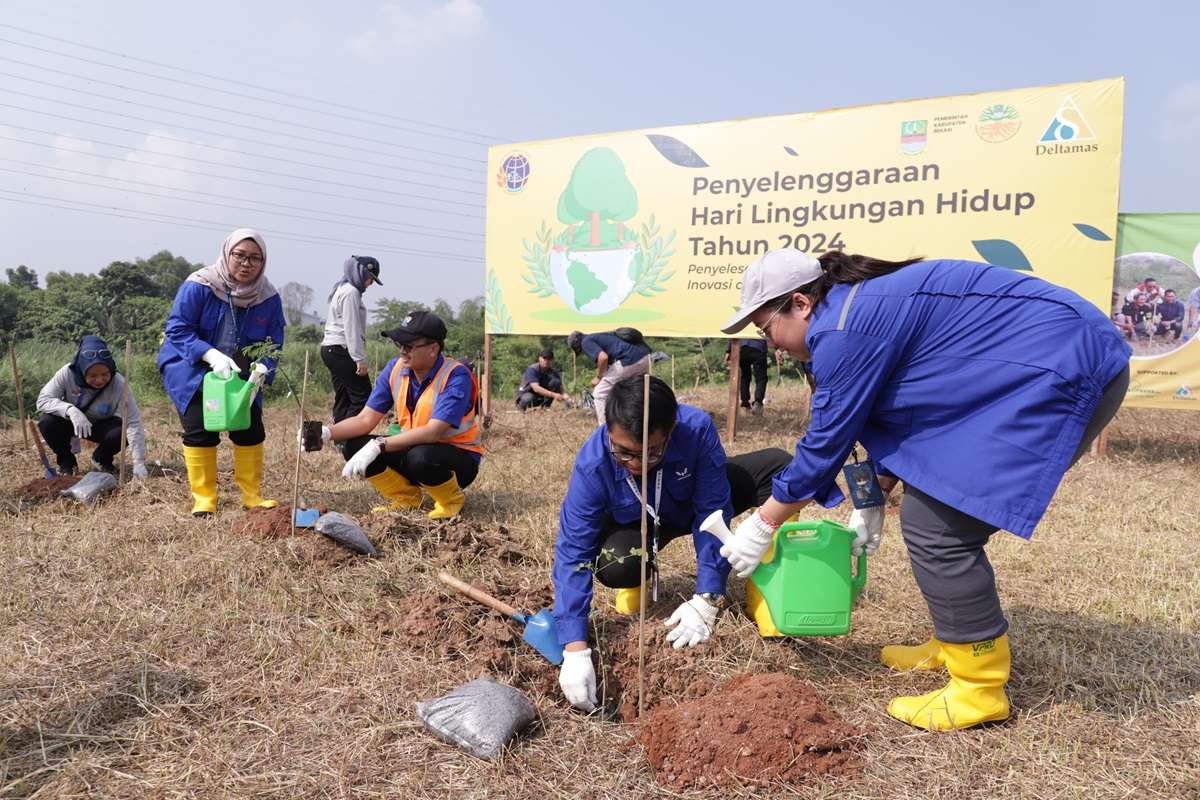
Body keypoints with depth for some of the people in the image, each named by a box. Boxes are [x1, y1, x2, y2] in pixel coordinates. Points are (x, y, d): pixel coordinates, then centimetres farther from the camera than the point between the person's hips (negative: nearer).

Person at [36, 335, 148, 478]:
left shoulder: (118, 384, -30)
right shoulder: (68, 373, -28)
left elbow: (134, 423, -32)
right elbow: (42, 399, -24)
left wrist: (139, 462, -40)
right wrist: (70, 410, -45)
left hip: (101, 425, -1)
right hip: (70, 422, 1)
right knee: (46, 422, -29)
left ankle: (102, 459, 5)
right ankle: (66, 461, 1)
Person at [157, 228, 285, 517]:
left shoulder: (269, 298, -10)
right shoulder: (198, 286, -20)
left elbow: (273, 344, -8)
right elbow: (177, 328, -21)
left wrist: (262, 367, -29)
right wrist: (211, 354, -35)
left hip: (238, 373, 4)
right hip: (191, 369, -3)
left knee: (251, 427, -2)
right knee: (200, 428, -13)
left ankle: (252, 495, 11)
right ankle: (203, 499, -2)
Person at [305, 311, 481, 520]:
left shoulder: (456, 376, -23)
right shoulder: (395, 368, -5)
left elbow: (432, 432, -33)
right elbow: (366, 419, -5)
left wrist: (378, 446, -38)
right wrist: (327, 433, -24)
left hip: (460, 458, -6)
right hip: (413, 447, 6)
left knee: (421, 456, -38)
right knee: (353, 446, -13)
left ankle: (452, 500, -5)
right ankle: (406, 498, 6)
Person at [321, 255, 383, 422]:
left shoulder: (342, 289, 19)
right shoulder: (351, 292, -11)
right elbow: (352, 329, -16)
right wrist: (360, 358, -17)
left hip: (331, 349, 10)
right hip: (342, 350, -10)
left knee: (343, 399, 8)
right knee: (363, 397, -10)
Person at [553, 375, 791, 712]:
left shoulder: (697, 428, -36)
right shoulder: (592, 463, -35)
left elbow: (712, 514, -30)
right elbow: (572, 553, -34)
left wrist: (706, 600, -36)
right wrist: (575, 650, -42)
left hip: (694, 503, 1)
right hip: (637, 524, -1)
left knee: (780, 466, -21)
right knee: (613, 566, -35)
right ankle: (637, 580, 5)